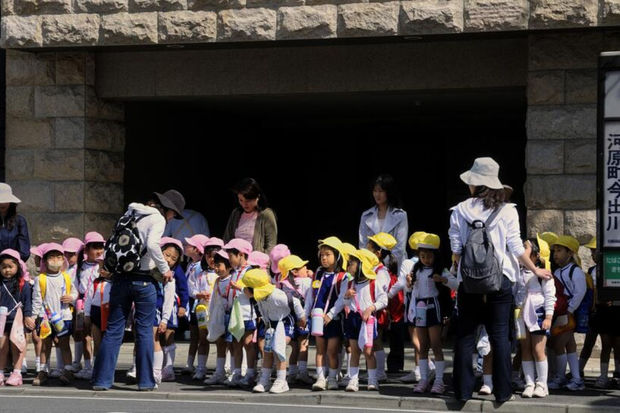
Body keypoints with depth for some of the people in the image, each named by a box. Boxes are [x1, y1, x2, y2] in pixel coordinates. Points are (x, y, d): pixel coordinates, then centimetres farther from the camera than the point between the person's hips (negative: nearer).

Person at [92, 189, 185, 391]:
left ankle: (102, 379, 6)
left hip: (120, 277, 6)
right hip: (142, 279, -6)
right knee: (144, 330, 4)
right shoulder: (157, 218, -6)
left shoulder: (131, 213, 16)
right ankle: (146, 380, 7)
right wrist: (164, 268, -10)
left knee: (113, 329, 7)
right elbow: (152, 244, -21)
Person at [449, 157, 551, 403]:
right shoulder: (507, 211, -3)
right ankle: (502, 391, 5)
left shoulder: (460, 210, -1)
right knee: (500, 336, 5)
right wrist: (535, 270, 11)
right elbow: (516, 247, -2)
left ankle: (463, 390, 8)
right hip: (500, 280, 0)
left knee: (465, 336, 8)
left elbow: (456, 249, 2)